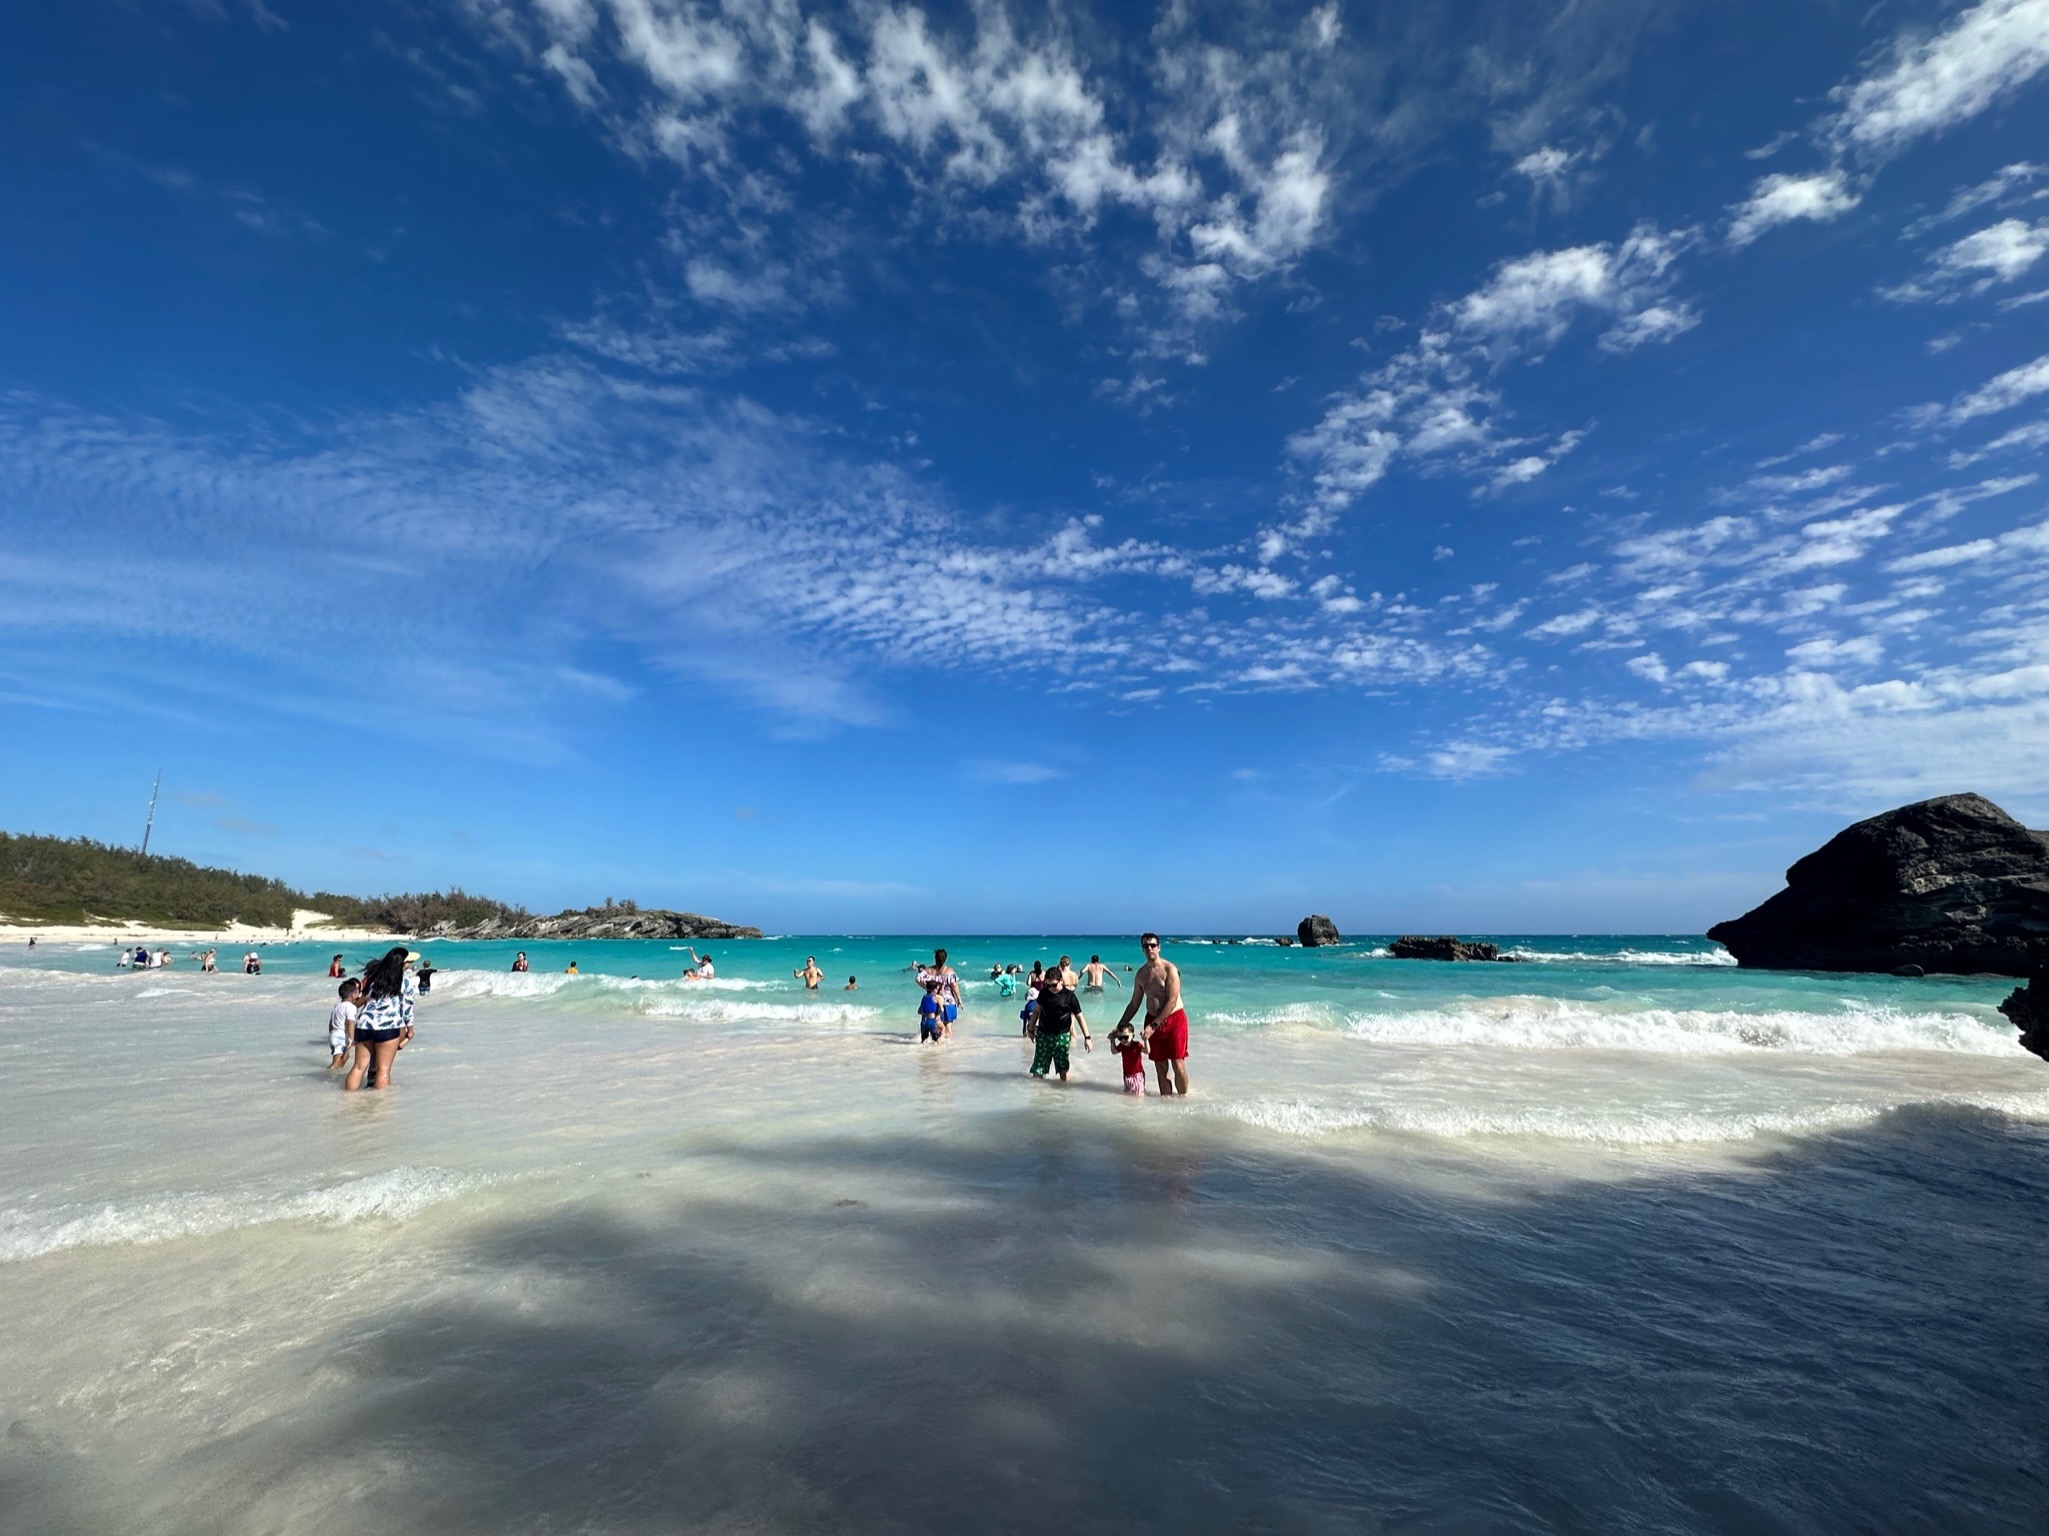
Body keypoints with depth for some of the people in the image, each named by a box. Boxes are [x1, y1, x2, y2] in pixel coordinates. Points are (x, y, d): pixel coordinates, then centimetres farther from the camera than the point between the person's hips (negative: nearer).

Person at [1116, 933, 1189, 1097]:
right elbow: (1134, 1004, 15)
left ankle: (1183, 1098, 10)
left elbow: (1172, 1001, -16)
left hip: (1174, 1019, -5)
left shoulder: (1170, 969, -11)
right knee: (1161, 1066, 8)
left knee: (1178, 1064, -6)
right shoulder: (1141, 974, 7)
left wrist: (1154, 1025, -17)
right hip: (1153, 1021, 5)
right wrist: (1120, 1026, 11)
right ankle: (1166, 1099, 19)